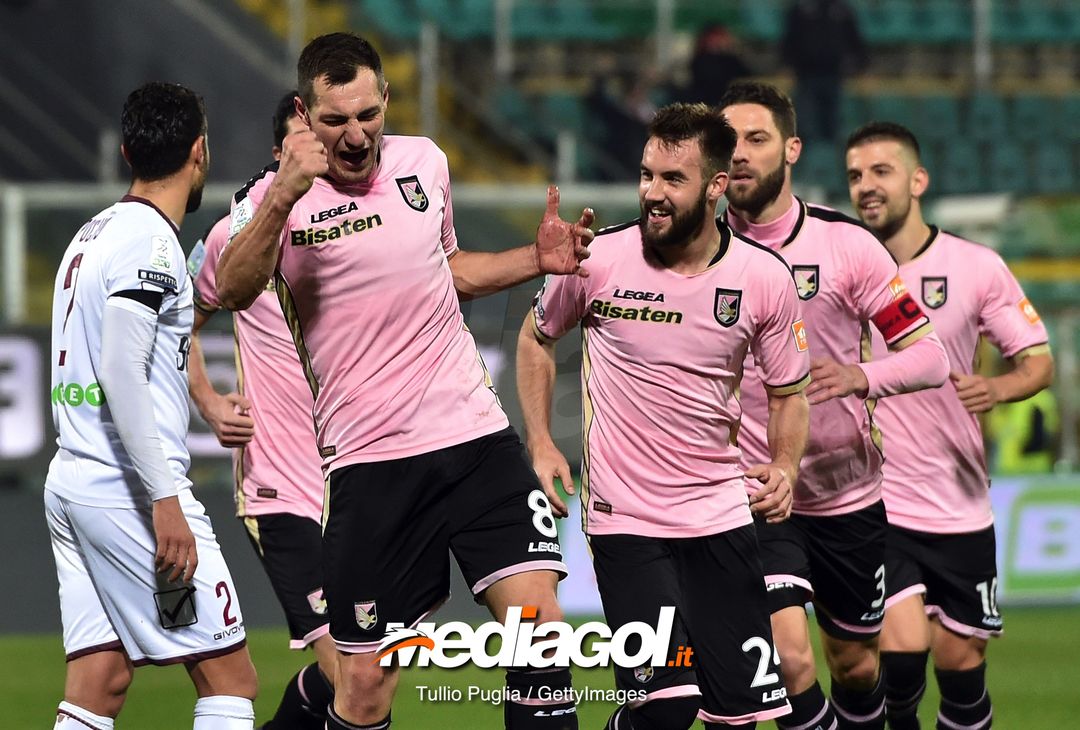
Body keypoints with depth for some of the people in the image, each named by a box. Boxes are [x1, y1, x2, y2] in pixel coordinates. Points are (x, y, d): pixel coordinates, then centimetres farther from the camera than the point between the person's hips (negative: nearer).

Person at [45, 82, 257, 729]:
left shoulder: (95, 233, 18)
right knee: (230, 678, -5)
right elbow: (121, 373, -20)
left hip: (70, 480, 9)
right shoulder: (150, 241, -11)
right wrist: (165, 501, -22)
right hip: (129, 488, -9)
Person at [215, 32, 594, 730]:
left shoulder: (425, 161, 9)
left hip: (477, 436, 4)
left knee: (537, 615, -12)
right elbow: (233, 291, -27)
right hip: (369, 461, -3)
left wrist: (538, 259, 12)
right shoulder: (275, 195, -6)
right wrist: (283, 197, -40)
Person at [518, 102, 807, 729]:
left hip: (720, 509, 3)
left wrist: (785, 468, -10)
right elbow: (537, 337, 12)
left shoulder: (765, 277, -4)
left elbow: (789, 393, 9)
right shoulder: (598, 259, -8)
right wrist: (541, 444, 3)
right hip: (623, 516, -3)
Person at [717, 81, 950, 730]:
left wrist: (861, 376, -29)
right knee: (788, 657, -21)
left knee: (856, 666, 14)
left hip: (848, 494, 1)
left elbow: (931, 357, -8)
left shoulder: (845, 243, -7)